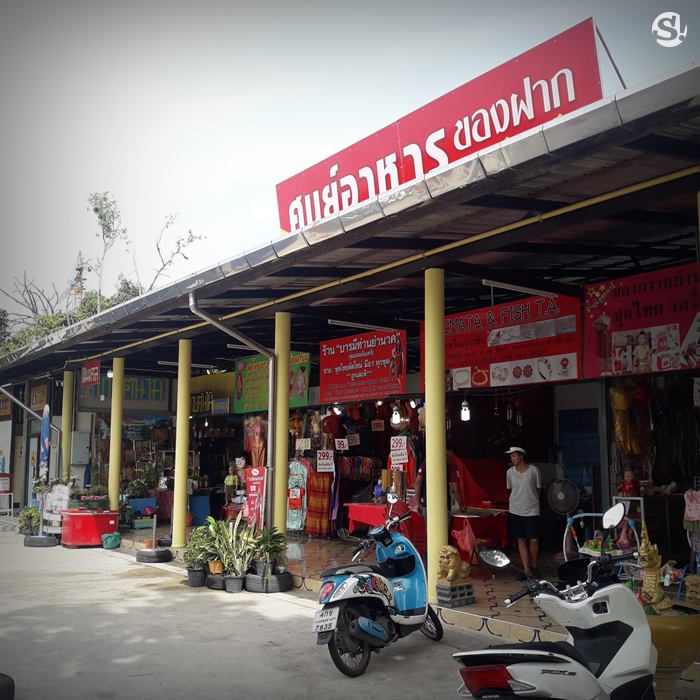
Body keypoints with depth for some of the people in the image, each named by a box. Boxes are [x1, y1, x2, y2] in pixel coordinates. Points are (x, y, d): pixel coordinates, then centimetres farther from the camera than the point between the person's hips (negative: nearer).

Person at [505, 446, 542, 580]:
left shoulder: (534, 470, -8)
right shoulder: (510, 472, 1)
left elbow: (538, 489, 3)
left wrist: (532, 501, 9)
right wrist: (515, 501, 9)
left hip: (532, 510, -2)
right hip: (515, 510, 3)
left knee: (534, 540, -3)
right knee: (521, 540, 3)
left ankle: (533, 565, 20)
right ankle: (527, 569, 9)